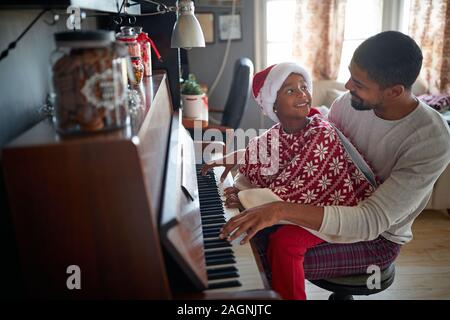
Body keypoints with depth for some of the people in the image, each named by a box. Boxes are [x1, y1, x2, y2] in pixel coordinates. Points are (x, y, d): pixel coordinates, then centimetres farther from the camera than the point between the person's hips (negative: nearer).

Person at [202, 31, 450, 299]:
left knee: (284, 261, -26)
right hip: (339, 210, 6)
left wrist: (282, 210, -47)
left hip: (379, 239, -6)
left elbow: (372, 222, -36)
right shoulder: (347, 104, -11)